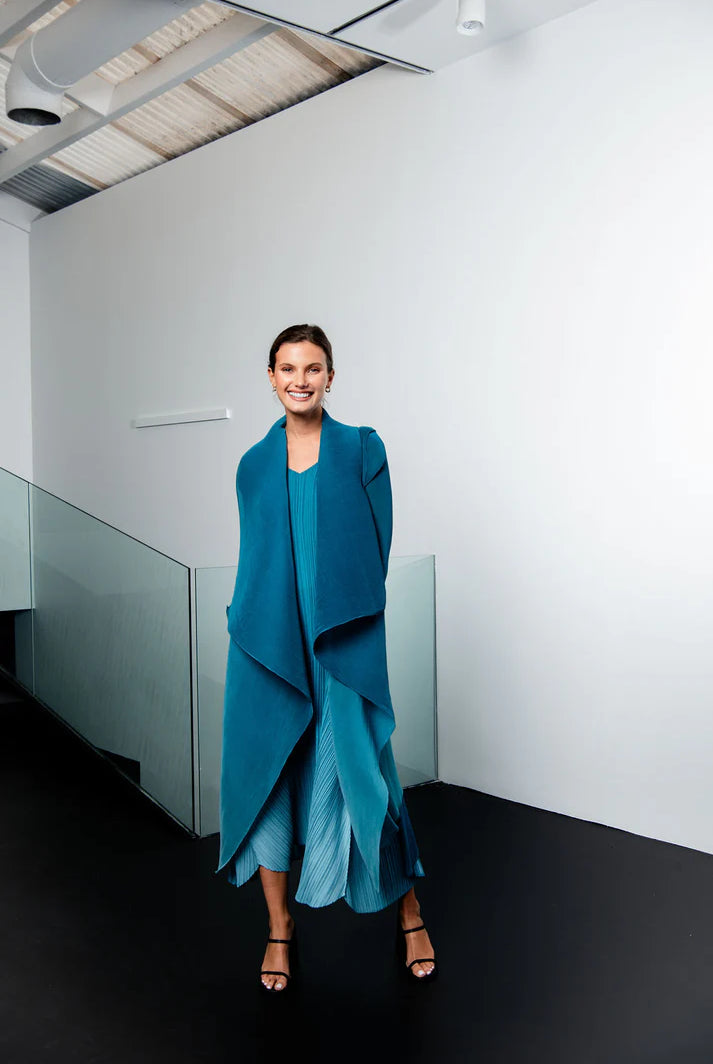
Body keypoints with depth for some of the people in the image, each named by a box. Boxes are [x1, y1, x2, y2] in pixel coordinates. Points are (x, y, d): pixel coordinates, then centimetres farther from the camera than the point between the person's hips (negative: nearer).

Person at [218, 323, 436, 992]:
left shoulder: (361, 449, 3)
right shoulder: (254, 464, 10)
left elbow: (378, 546, 0)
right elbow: (253, 557, 14)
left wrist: (337, 623, -5)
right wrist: (252, 625, 4)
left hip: (344, 644, -2)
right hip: (267, 646, 3)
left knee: (361, 775, 0)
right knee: (265, 776, 6)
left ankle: (409, 914, 24)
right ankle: (279, 929, 25)